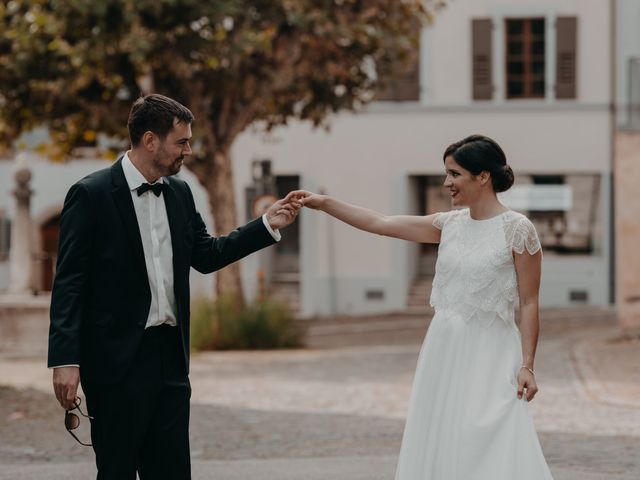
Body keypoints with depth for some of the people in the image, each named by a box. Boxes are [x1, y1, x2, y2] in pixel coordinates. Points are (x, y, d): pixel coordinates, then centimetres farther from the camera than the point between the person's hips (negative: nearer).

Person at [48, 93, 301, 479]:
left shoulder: (179, 192, 11)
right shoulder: (92, 194, -10)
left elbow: (206, 255, 20)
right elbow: (69, 283, -12)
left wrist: (267, 226, 10)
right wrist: (65, 360, -18)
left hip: (170, 356, 7)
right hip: (118, 361, -6)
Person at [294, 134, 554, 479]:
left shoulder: (517, 229, -7)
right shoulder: (450, 224, 9)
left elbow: (529, 304, -8)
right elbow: (380, 224, 11)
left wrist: (526, 365, -12)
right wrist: (324, 203, 7)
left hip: (489, 354, -6)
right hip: (444, 349, 6)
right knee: (441, 449, 5)